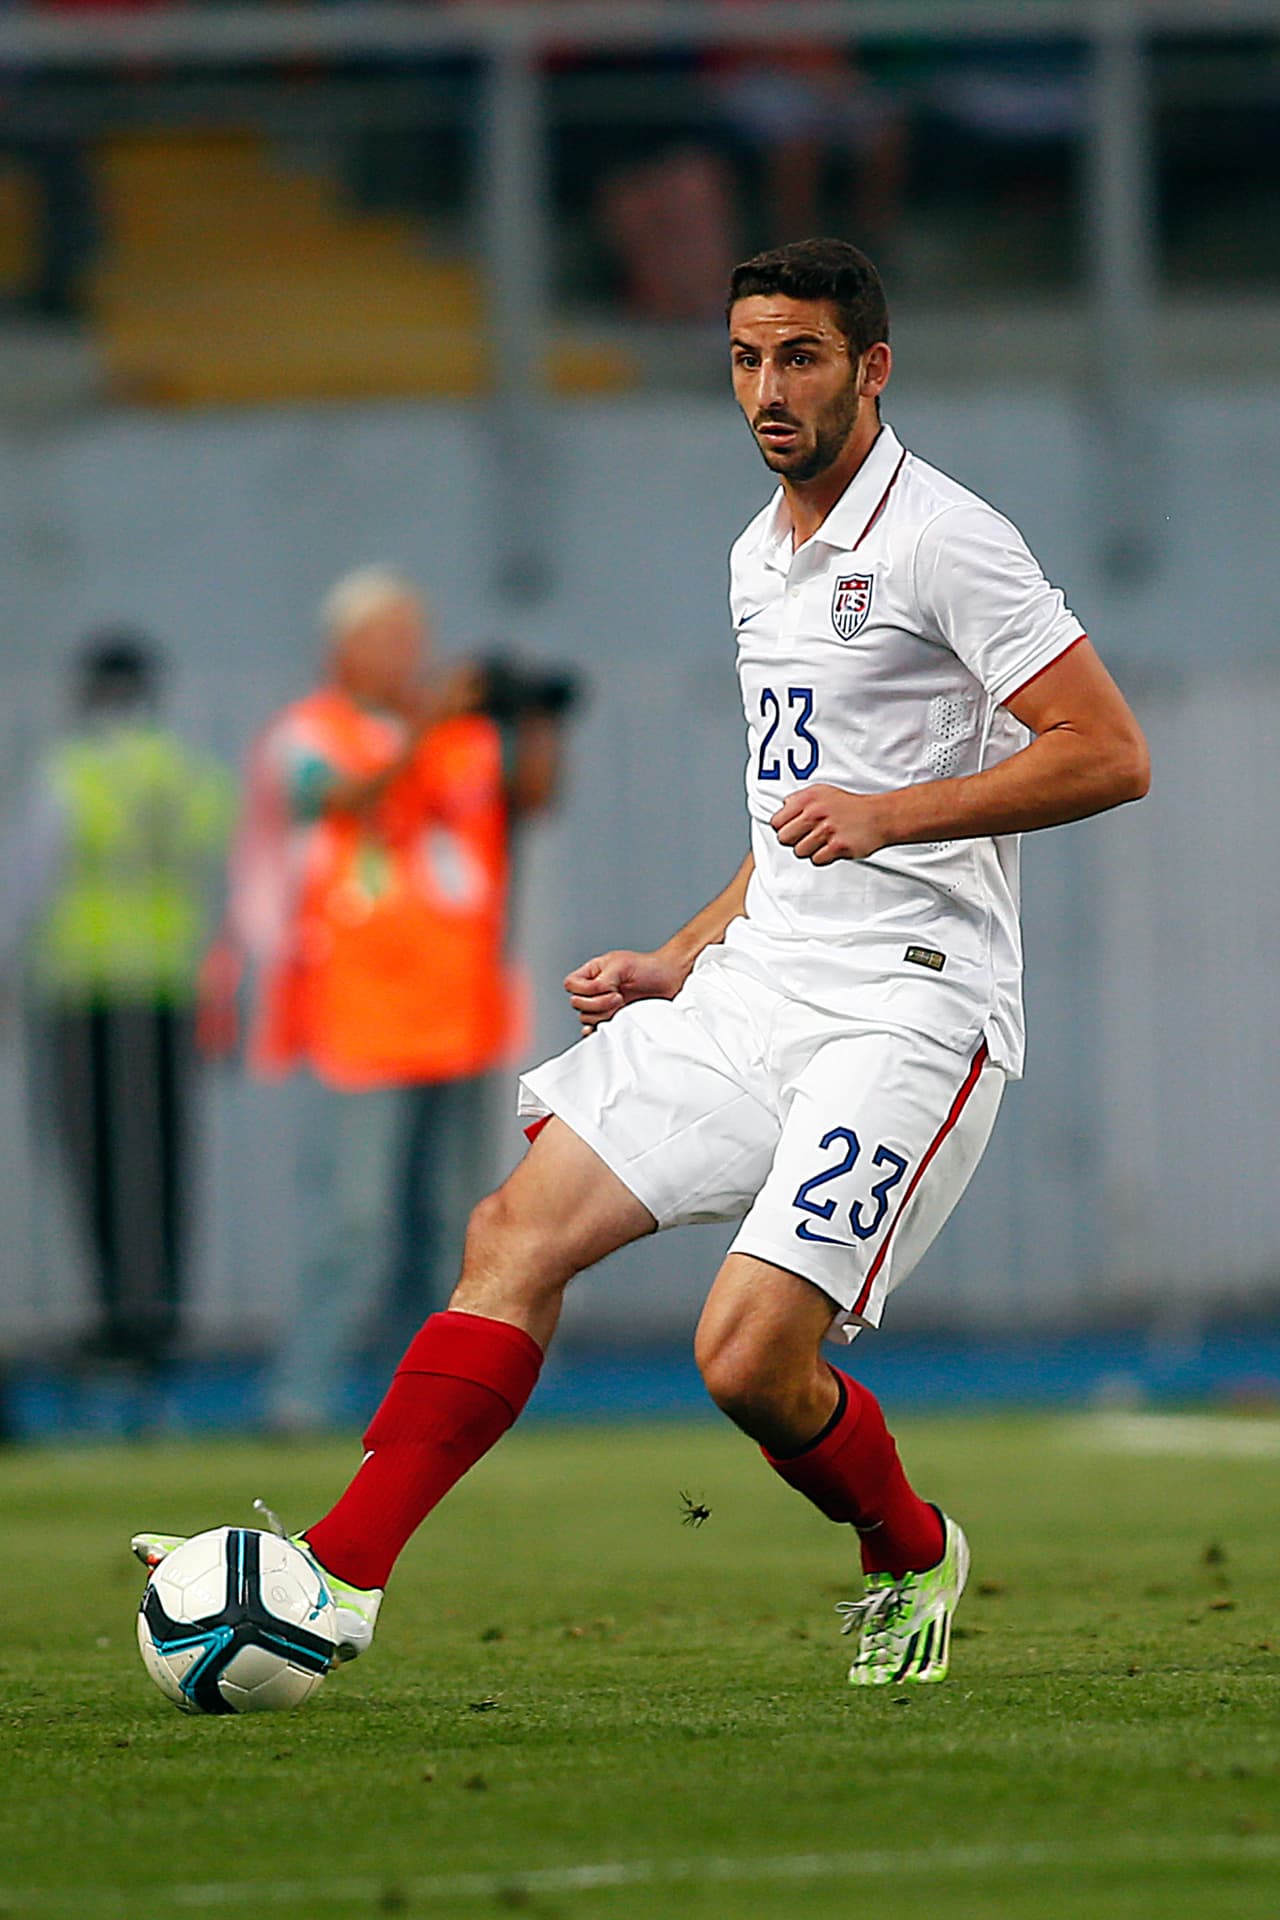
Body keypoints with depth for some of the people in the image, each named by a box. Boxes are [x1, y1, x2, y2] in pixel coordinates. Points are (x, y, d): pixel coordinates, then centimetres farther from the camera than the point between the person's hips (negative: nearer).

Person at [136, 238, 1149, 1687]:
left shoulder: (939, 540, -10)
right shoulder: (760, 559, 17)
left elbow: (1110, 755, -14)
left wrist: (891, 813, -19)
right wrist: (678, 966, 18)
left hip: (909, 1010, -8)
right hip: (760, 987, 8)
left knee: (749, 1356, -16)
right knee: (518, 1228, -6)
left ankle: (912, 1558, 14)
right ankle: (337, 1576, -9)